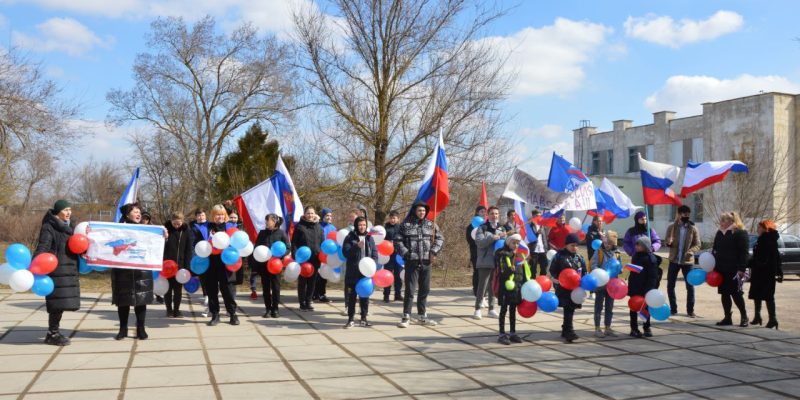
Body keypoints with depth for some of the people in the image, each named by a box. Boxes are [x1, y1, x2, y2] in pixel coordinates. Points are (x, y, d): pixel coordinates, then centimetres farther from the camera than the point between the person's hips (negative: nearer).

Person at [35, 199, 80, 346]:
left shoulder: (68, 226, 16)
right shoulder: (48, 227, -10)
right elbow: (42, 248, -21)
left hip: (69, 271, 8)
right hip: (56, 271, -8)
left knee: (63, 302, 11)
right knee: (57, 302, -6)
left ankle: (54, 332, 21)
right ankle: (52, 334, 4)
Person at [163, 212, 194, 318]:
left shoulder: (186, 230, -1)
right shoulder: (166, 228, -3)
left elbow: (189, 249, -1)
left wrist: (187, 266, -6)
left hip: (181, 264, 0)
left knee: (178, 288, 6)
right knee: (168, 288, 7)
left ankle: (176, 309, 15)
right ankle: (169, 309, 17)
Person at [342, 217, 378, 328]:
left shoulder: (370, 238, 8)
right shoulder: (350, 237, -1)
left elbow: (375, 254, 7)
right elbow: (345, 252, -10)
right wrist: (357, 246, -22)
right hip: (353, 272, -3)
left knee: (365, 296, 8)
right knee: (351, 296, 3)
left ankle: (364, 318, 17)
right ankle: (350, 319, 10)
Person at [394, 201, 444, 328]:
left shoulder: (431, 225, 8)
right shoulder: (406, 225, -2)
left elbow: (440, 238, 14)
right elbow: (397, 241, -1)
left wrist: (434, 251, 1)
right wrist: (405, 253, -11)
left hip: (426, 262, 4)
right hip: (412, 262, -4)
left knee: (425, 290, 11)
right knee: (410, 290, -4)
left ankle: (423, 316, 23)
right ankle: (406, 317, 4)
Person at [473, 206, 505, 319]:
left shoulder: (502, 229, 14)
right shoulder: (482, 228, 0)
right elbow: (479, 242, -13)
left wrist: (503, 238, -10)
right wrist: (492, 238, -21)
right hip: (485, 262, -4)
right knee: (482, 285, -6)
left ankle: (491, 308, 18)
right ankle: (477, 309, 0)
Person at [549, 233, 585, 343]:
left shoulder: (579, 257, 11)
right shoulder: (559, 256, -5)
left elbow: (584, 272, 16)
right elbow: (552, 271, -4)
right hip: (563, 288, -5)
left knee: (570, 309, 10)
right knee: (568, 309, -13)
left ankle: (565, 330, 22)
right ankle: (569, 331, -14)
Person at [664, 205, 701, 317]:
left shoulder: (693, 228, -2)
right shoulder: (672, 227, 1)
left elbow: (697, 245, -3)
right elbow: (667, 242, 1)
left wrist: (691, 251, -24)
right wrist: (669, 242, -23)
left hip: (687, 261, -1)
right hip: (674, 260, 1)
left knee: (690, 286, 0)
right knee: (670, 285, 4)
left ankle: (690, 310, 11)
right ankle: (673, 309, 16)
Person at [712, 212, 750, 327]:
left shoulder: (740, 233, -7)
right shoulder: (719, 233, 14)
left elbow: (744, 252, -12)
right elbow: (715, 250, 19)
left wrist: (741, 269, -18)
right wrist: (714, 267, 12)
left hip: (734, 270, -7)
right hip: (721, 270, 7)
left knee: (736, 293, -4)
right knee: (724, 294, 8)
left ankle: (744, 316, 12)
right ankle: (727, 318, 15)